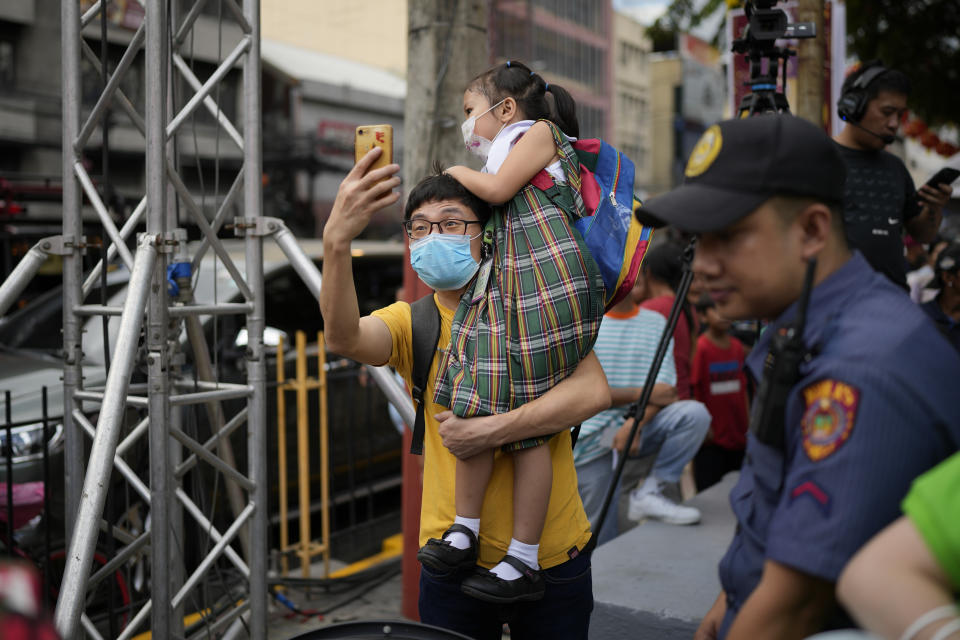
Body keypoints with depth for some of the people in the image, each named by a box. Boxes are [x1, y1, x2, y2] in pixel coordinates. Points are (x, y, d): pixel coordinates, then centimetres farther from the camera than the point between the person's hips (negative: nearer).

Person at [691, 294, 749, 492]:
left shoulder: (738, 347, 7)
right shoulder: (699, 348, -11)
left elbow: (743, 388, 14)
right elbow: (692, 390, -12)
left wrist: (748, 425, 11)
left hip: (738, 436, 6)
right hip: (710, 438, -6)